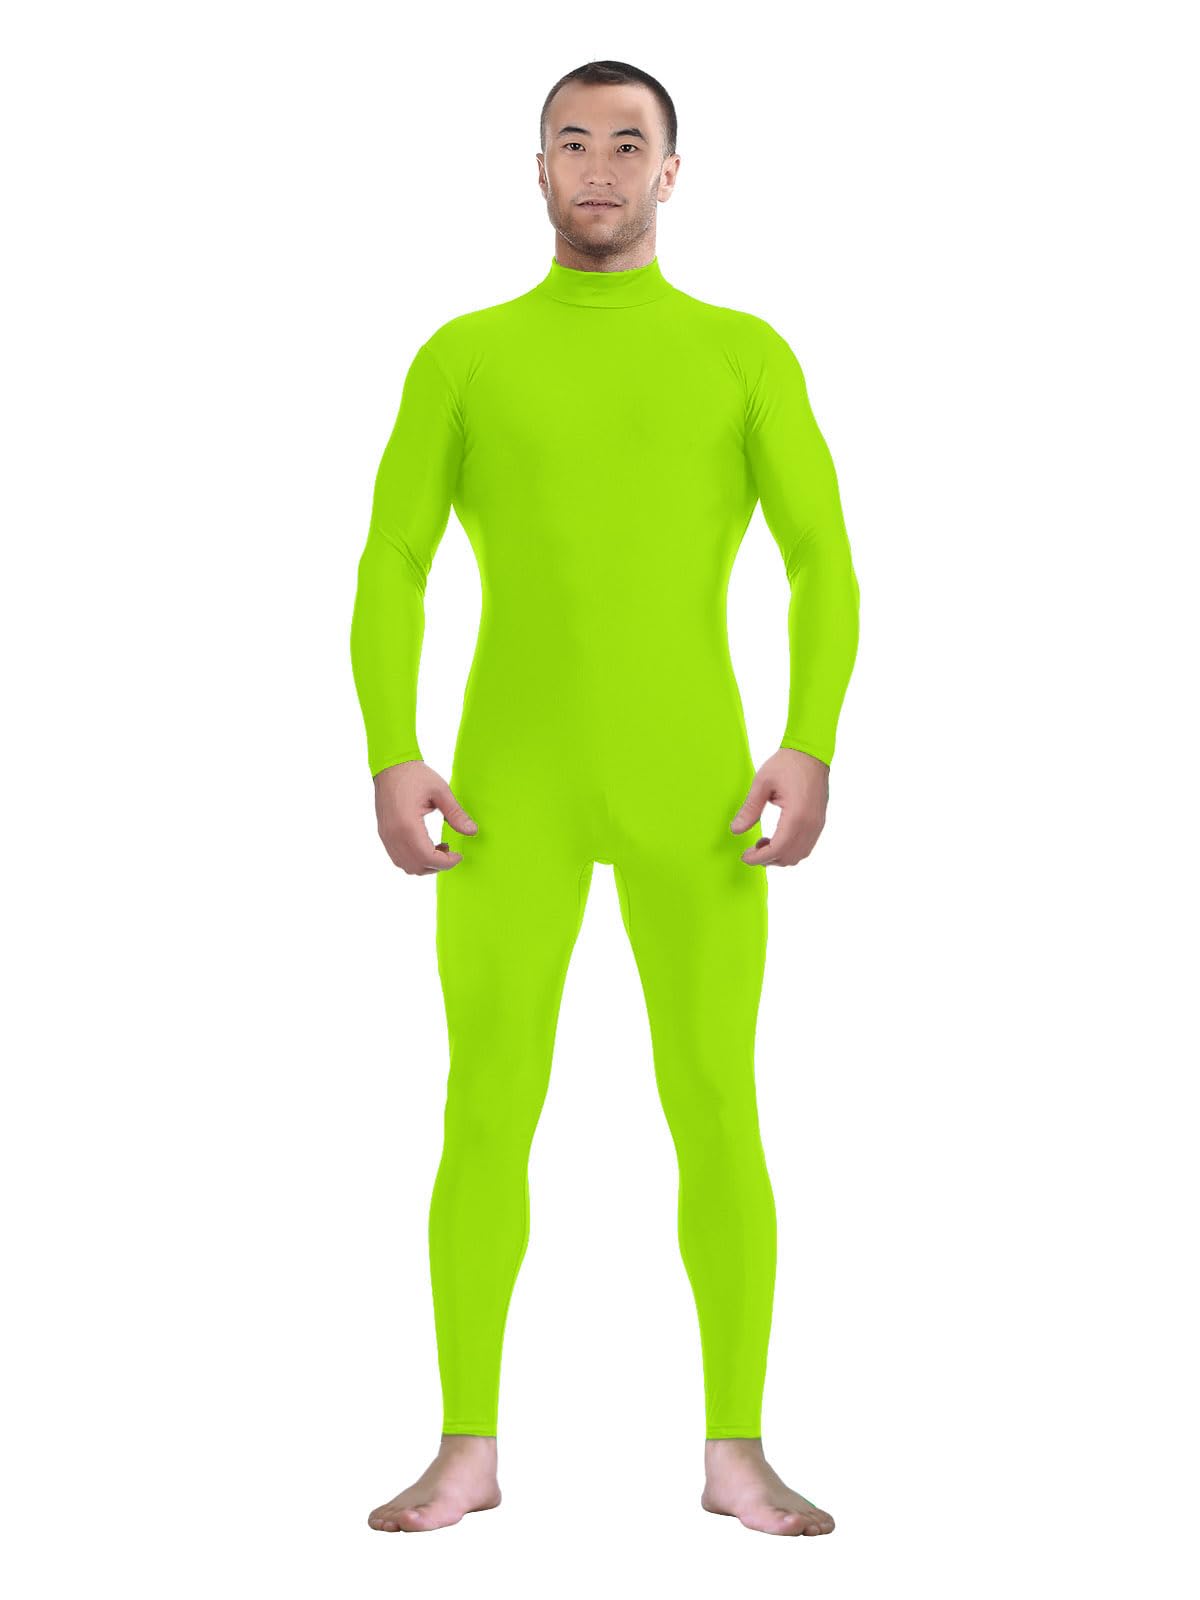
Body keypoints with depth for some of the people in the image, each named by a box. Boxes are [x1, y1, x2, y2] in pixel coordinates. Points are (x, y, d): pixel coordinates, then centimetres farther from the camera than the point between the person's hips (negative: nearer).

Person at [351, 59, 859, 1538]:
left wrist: (810, 748, -13)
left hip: (692, 786, 0)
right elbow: (388, 574, 4)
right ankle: (467, 1454, 9)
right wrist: (391, 760, -9)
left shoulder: (744, 351, 7)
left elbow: (826, 569, 1)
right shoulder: (462, 355, 8)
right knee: (486, 1119, -2)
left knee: (718, 1119, -2)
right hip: (514, 790, 0)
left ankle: (736, 1456, 8)